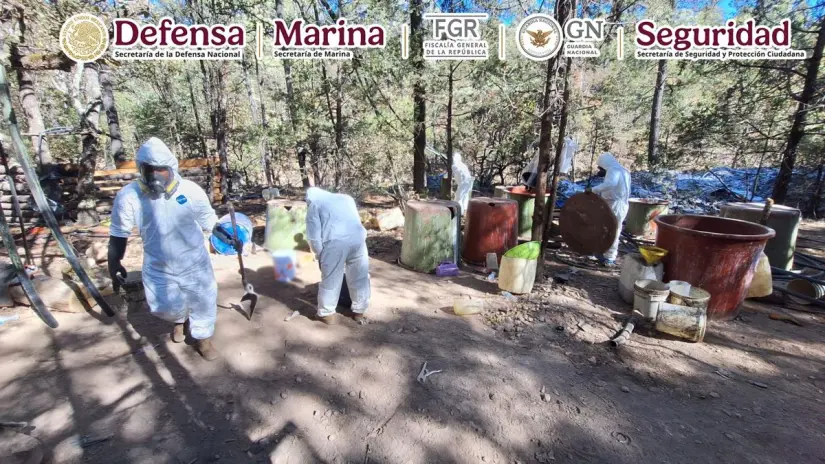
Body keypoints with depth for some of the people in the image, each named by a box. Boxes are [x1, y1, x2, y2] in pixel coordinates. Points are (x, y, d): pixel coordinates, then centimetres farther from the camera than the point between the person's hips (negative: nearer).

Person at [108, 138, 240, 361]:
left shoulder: (191, 191, -15)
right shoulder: (128, 196, -14)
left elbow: (208, 220, -1)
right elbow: (119, 233, -2)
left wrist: (226, 237, -9)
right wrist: (114, 263, 0)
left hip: (195, 263, -1)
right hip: (158, 268, 1)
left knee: (203, 301, 11)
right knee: (165, 307, 16)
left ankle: (202, 338, 38)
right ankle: (180, 319, 54)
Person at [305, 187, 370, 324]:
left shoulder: (313, 206, 15)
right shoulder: (346, 198, 29)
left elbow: (314, 236, 6)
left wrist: (320, 254, 17)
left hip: (336, 242, -4)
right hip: (358, 238, 5)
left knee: (331, 280, 12)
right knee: (359, 277, 16)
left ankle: (327, 314, 26)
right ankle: (359, 312, 30)